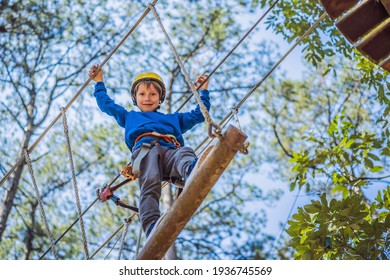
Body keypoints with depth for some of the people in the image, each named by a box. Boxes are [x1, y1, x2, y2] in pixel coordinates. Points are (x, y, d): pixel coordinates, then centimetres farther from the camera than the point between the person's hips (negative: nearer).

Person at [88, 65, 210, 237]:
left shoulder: (173, 118, 47)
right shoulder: (129, 117, 45)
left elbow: (198, 115, 51)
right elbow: (107, 104, 51)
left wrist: (203, 92, 52)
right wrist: (99, 83, 57)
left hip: (171, 150, 1)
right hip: (145, 148, -1)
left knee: (185, 153, -38)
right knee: (150, 183, -35)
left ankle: (192, 169, -75)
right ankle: (151, 225, -59)